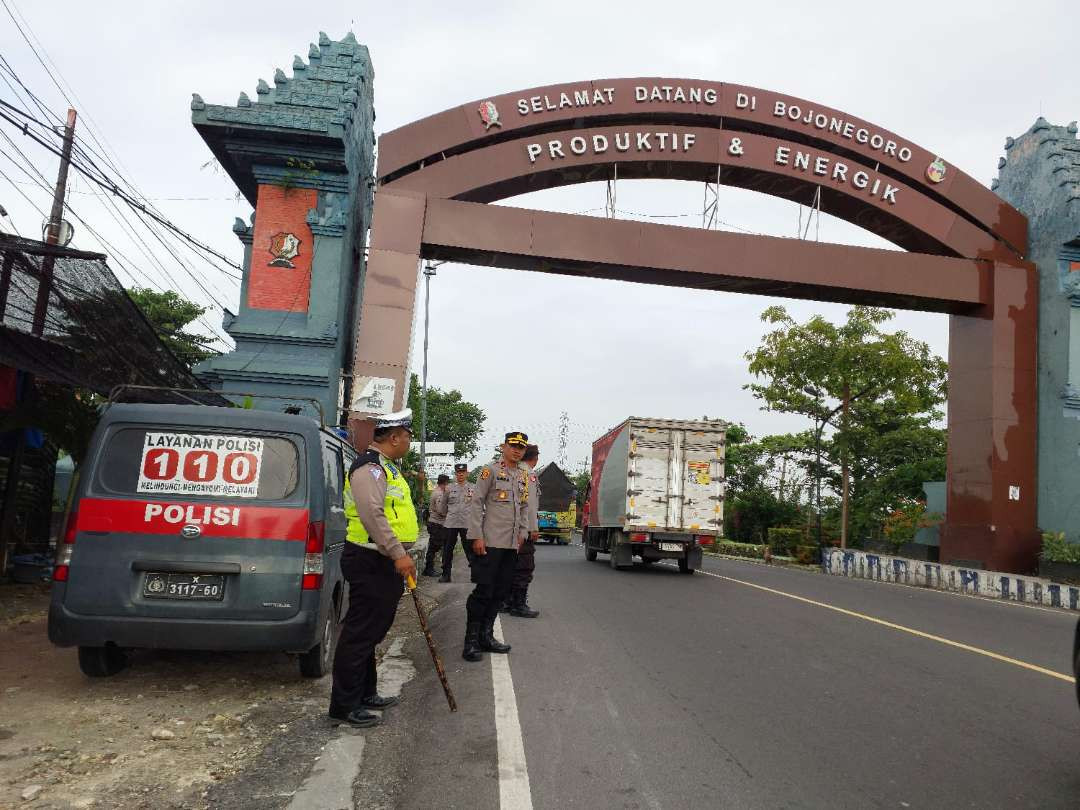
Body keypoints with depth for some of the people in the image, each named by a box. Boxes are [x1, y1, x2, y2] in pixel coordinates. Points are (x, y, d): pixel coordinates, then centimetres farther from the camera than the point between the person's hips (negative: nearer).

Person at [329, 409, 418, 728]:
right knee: (360, 632, -4)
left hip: (385, 562, 11)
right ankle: (344, 705, 5)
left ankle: (365, 693, 31)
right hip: (369, 562, -11)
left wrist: (402, 555, 25)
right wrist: (398, 554, -27)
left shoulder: (386, 467, 18)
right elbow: (373, 515, -28)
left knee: (372, 629, 19)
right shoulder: (369, 467, -17)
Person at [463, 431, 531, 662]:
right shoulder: (491, 470, -5)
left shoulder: (523, 476, 15)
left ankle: (486, 636, 19)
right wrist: (477, 536, -13)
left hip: (512, 544, 7)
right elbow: (476, 504, -8)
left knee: (500, 592, 9)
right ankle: (471, 641, 3)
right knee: (484, 591, -6)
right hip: (490, 542, -6)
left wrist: (522, 532, 14)